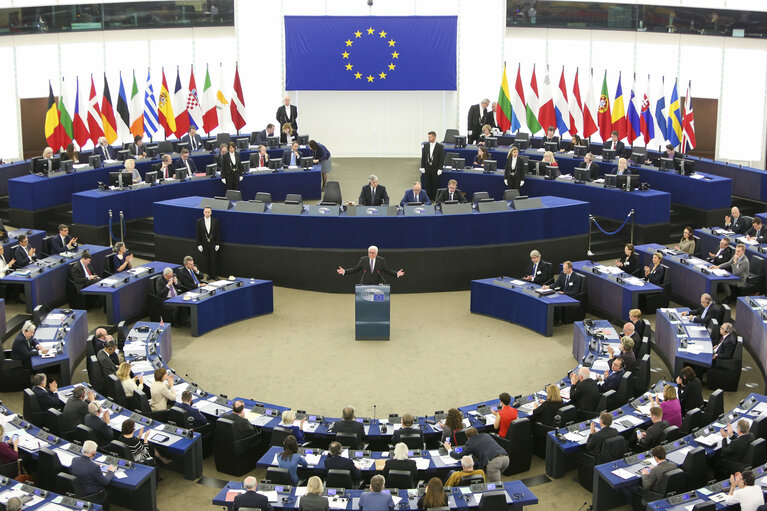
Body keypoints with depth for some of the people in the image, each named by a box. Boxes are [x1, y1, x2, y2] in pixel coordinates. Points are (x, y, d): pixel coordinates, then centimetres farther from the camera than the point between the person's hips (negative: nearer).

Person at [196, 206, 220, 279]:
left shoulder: (215, 221, -1)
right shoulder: (199, 221, -1)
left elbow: (217, 233, 0)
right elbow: (198, 234, 1)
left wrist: (217, 244, -4)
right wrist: (199, 244, -3)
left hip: (213, 244, -1)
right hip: (204, 245, 1)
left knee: (214, 260, 0)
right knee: (206, 260, 3)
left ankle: (214, 275, 10)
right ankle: (209, 274, 15)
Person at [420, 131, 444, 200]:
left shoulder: (440, 146, -5)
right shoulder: (425, 145, 6)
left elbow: (442, 158, -6)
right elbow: (423, 157, 8)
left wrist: (440, 169, -11)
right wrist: (422, 167, 1)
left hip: (435, 169, -3)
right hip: (427, 168, 3)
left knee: (435, 184, 1)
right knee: (427, 184, 5)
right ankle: (428, 198, 12)